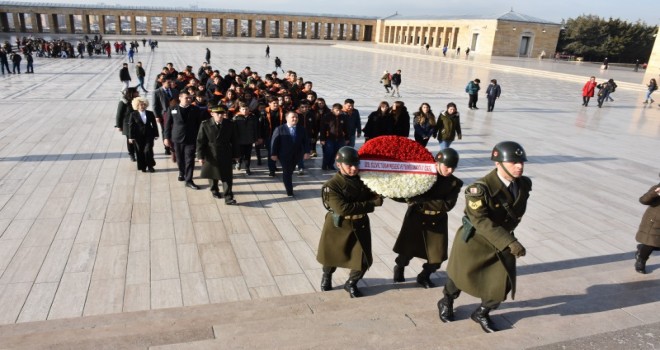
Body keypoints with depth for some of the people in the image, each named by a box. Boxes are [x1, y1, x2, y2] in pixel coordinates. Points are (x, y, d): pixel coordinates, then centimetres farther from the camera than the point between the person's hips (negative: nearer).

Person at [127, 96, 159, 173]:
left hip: (149, 136, 1)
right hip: (138, 137, -1)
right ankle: (143, 167, 18)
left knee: (148, 151, -7)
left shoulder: (150, 114, 4)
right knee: (140, 152, 5)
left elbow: (154, 124, 8)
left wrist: (156, 134, 6)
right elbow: (131, 126, -3)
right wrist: (131, 137, -7)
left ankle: (150, 166, 9)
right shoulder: (133, 114, -2)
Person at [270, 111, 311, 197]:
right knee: (287, 172, 0)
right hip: (284, 155, -3)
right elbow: (274, 142, -7)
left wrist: (306, 152, -8)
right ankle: (289, 191, 7)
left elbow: (306, 141, 2)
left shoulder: (301, 129, 3)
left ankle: (287, 183, 40)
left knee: (290, 171, 17)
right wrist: (273, 154, -11)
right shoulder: (280, 129, -7)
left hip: (297, 155, 3)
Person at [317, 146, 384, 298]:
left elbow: (374, 197, 3)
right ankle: (326, 277, 52)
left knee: (364, 260, 1)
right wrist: (371, 204, -27)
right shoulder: (332, 185, -20)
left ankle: (351, 283, 30)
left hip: (360, 226, 3)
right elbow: (342, 208, -30)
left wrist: (377, 198, -23)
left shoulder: (363, 180, -5)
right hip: (338, 227, -3)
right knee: (332, 256, 18)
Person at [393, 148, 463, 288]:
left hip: (437, 222, 2)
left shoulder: (455, 183, -6)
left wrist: (424, 201, -23)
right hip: (416, 218, -2)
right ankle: (399, 269, 39)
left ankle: (424, 276, 30)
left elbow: (447, 205, -17)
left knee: (437, 257, 2)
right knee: (407, 251, 8)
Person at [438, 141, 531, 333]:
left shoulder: (524, 184, -9)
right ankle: (446, 303, 48)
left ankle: (481, 313, 31)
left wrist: (508, 240, 10)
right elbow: (481, 221, -34)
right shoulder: (481, 188, -29)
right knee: (462, 275, 15)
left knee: (503, 284, -1)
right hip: (474, 240, -5)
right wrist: (510, 242, -40)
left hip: (503, 242, 5)